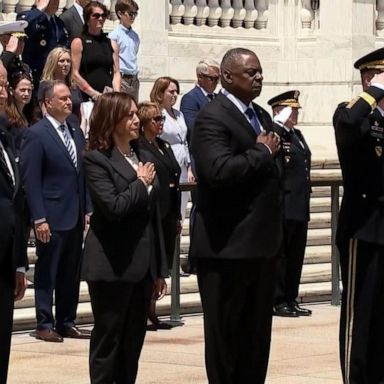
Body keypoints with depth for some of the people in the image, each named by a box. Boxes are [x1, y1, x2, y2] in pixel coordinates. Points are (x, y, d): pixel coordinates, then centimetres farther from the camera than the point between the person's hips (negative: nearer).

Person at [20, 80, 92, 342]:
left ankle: (66, 323, 18)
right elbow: (31, 180, -12)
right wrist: (39, 219, -16)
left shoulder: (76, 132, 12)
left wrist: (88, 210, 8)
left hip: (76, 217, 7)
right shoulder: (36, 134, -9)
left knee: (71, 274, 10)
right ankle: (45, 325, 7)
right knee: (47, 272, 1)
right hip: (52, 217, -7)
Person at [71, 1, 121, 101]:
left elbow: (116, 73, 11)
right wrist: (94, 94, -11)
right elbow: (75, 74, -3)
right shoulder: (78, 42, 4)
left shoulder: (112, 44, 16)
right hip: (86, 97, -3)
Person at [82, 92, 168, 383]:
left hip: (142, 265, 7)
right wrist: (140, 183, -7)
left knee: (133, 341, 9)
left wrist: (159, 269, 14)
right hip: (113, 267, -7)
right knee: (108, 341, 0)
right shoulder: (97, 160, -8)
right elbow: (114, 207, -22)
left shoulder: (142, 158, 14)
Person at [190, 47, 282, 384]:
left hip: (263, 243, 8)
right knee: (225, 331, 2)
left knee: (258, 332, 13)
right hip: (227, 245, -8)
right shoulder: (212, 117, -13)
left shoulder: (262, 116, 16)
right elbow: (219, 170, -28)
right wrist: (262, 152, -16)